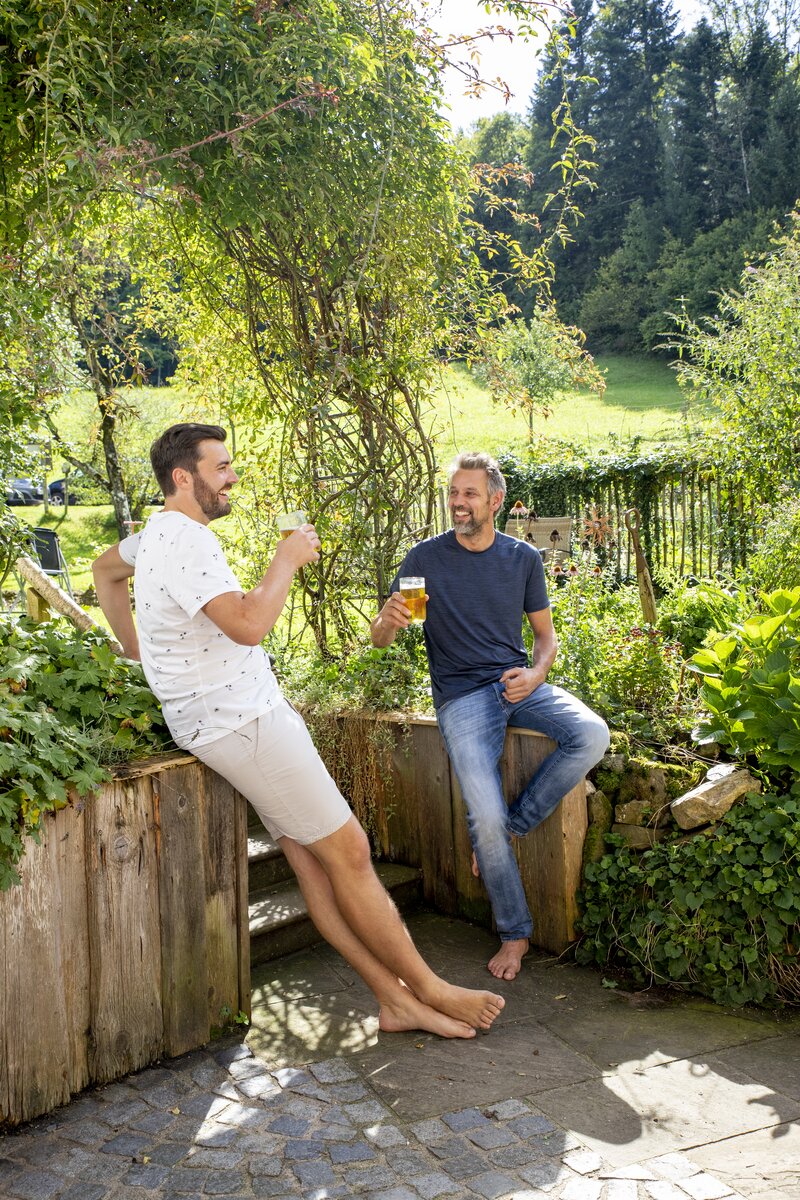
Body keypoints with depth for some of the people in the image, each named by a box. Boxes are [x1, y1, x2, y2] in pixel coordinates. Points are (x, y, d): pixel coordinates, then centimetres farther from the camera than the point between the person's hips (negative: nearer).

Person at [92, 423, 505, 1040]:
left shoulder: (158, 532, 16)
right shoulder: (187, 540, -17)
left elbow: (105, 569, 34)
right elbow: (249, 624, -28)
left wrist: (136, 650, 32)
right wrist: (288, 559, -12)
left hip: (252, 713, 11)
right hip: (241, 719, -11)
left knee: (314, 862, 6)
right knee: (348, 853, -5)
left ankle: (398, 1000, 9)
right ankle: (430, 988, 6)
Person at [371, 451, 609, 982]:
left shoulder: (523, 558, 8)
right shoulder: (425, 558, 0)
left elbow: (546, 635, 14)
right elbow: (379, 638, 1)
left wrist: (535, 674, -8)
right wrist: (390, 621, -24)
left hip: (518, 682, 3)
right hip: (462, 695, -3)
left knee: (592, 734, -27)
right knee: (486, 818, -19)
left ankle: (512, 825, -5)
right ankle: (515, 933, 6)